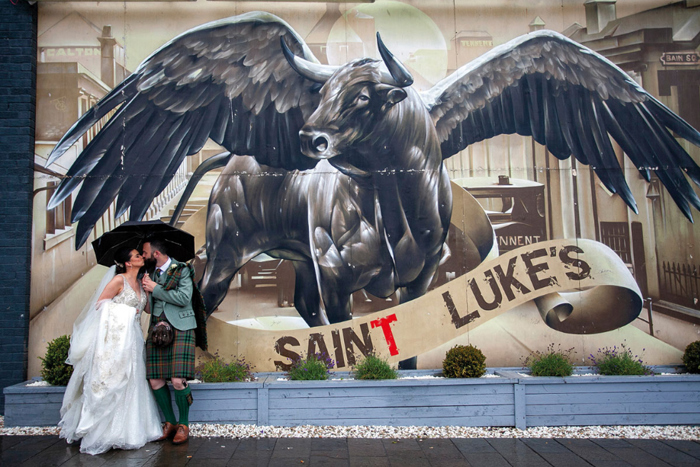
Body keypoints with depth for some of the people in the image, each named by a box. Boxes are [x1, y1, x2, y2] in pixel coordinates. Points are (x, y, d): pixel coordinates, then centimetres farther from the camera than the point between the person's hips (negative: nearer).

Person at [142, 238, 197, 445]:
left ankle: (183, 424, 8)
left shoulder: (182, 270, -1)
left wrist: (155, 288, -9)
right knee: (155, 380, 1)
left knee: (177, 380, -12)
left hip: (180, 327, -5)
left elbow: (184, 298, -14)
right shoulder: (149, 273, 16)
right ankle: (169, 422, 19)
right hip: (157, 327, 6)